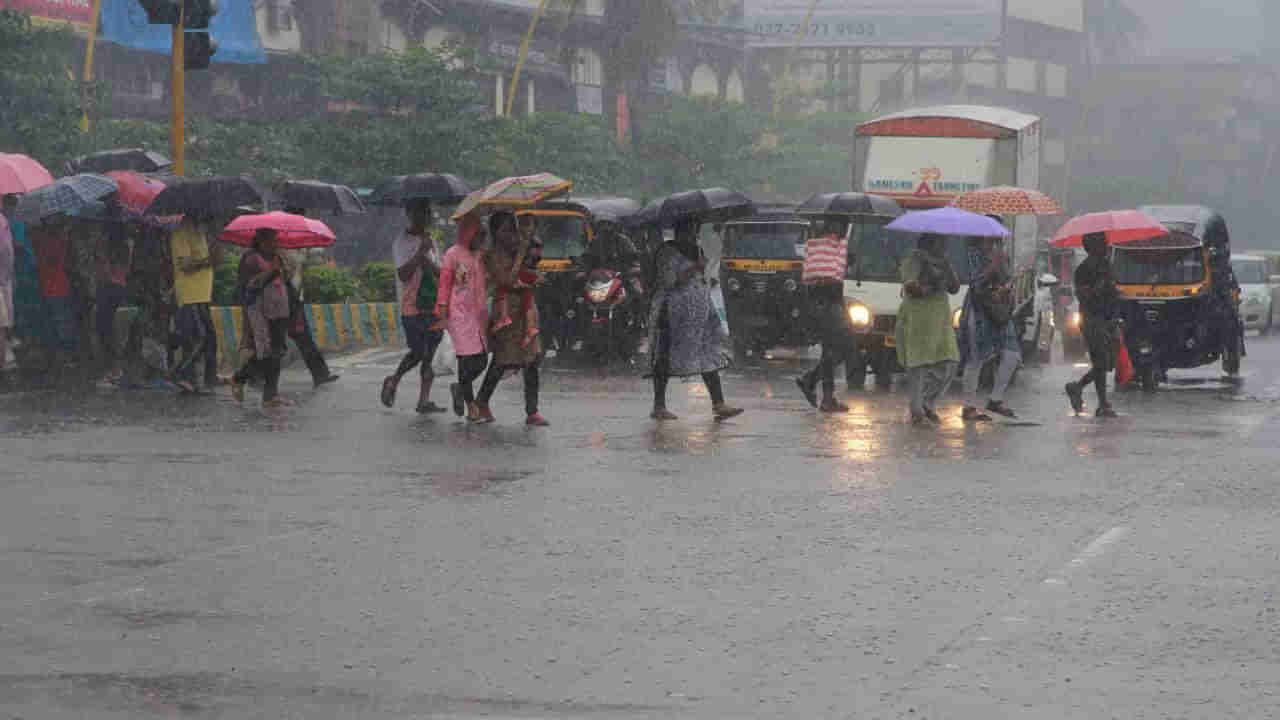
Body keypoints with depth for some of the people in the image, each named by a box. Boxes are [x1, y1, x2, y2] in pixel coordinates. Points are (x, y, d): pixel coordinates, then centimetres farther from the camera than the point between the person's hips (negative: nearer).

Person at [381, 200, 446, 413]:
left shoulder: (430, 241, 16)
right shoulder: (402, 242, -6)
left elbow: (441, 274, 13)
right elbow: (403, 274, -16)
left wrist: (429, 263, -7)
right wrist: (420, 253, -21)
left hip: (433, 306, 7)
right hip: (412, 308, -7)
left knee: (431, 353, 3)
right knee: (419, 352, -9)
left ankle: (424, 400, 5)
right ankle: (393, 381, 16)